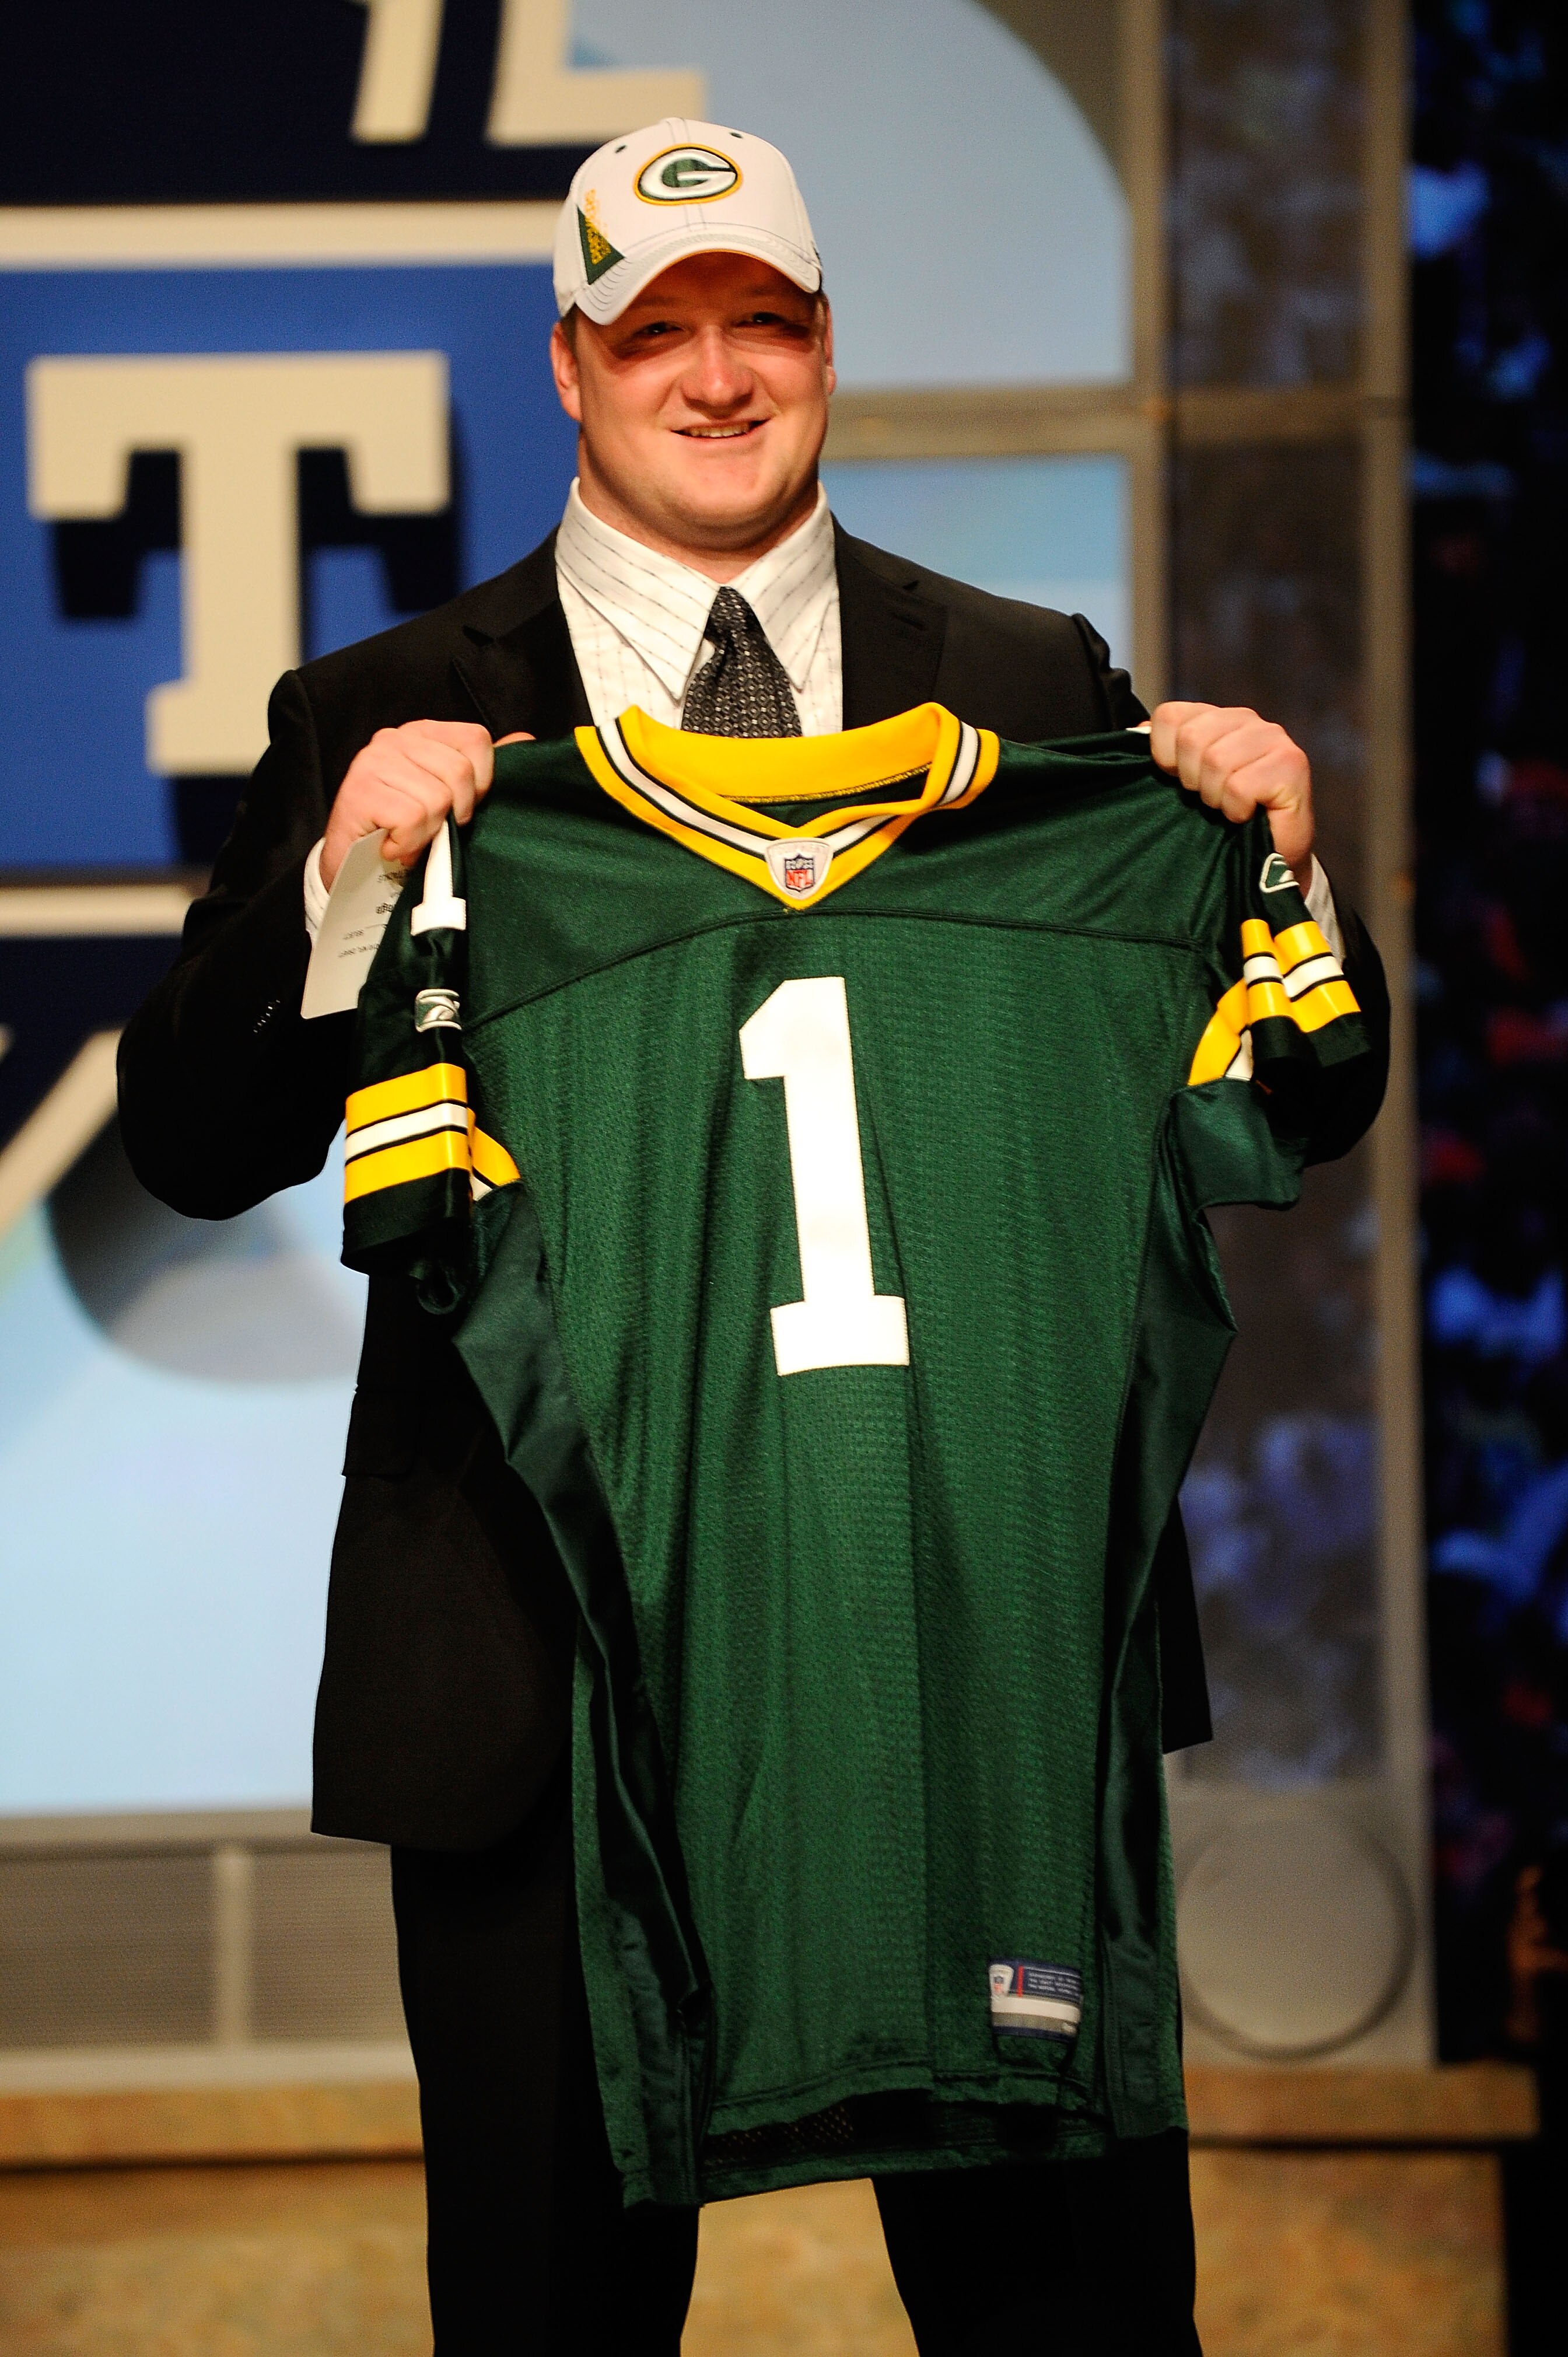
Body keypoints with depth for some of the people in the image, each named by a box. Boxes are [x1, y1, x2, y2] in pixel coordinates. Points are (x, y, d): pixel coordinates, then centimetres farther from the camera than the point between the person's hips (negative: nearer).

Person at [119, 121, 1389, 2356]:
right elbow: (196, 1142, -1)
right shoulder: (387, 726, 6)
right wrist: (340, 887, -17)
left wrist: (1274, 867, -8)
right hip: (546, 1644, -1)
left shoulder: (1038, 693, 11)